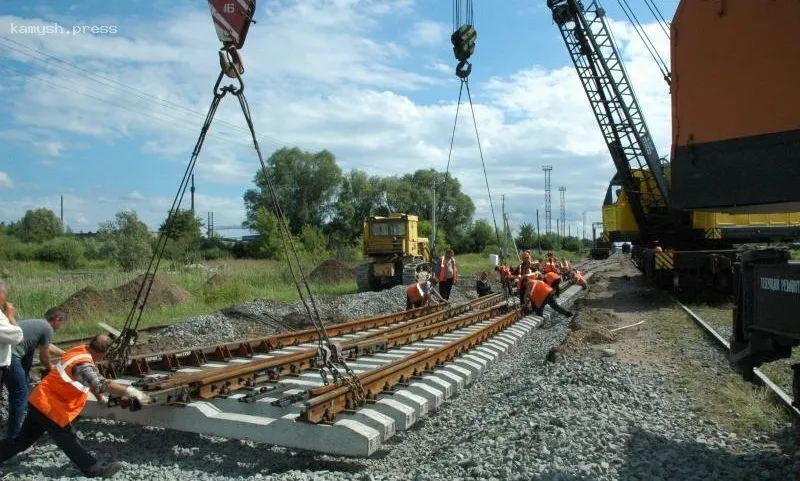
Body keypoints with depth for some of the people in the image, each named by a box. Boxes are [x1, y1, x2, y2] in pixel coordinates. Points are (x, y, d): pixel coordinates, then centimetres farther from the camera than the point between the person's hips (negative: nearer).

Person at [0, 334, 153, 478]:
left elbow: (90, 379, 16)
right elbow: (101, 384, -47)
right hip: (49, 407, -9)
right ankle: (95, 470, 9)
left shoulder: (80, 350, 0)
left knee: (23, 440, 21)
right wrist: (129, 390, -53)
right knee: (69, 441, 0)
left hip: (39, 402, 9)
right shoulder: (84, 365, -29)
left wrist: (99, 396, 27)